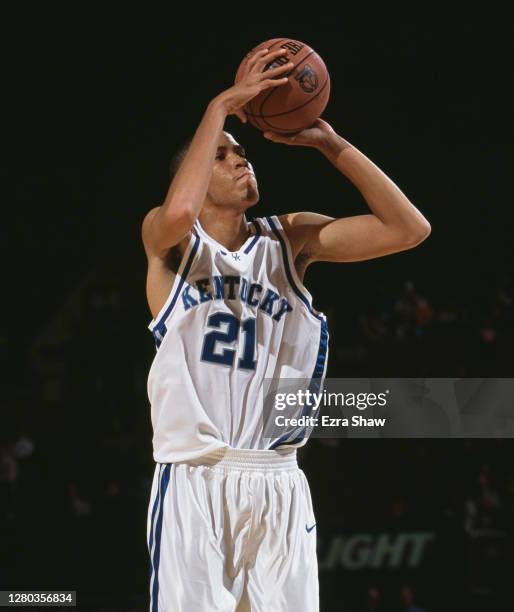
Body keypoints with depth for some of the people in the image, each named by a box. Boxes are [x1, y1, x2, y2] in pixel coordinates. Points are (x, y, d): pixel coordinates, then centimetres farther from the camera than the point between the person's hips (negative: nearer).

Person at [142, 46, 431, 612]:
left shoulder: (289, 239, 12)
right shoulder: (169, 239, 1)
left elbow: (409, 229, 3)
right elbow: (179, 211, -25)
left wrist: (329, 142, -2)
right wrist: (222, 105, -16)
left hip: (278, 485, 4)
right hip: (195, 480, -4)